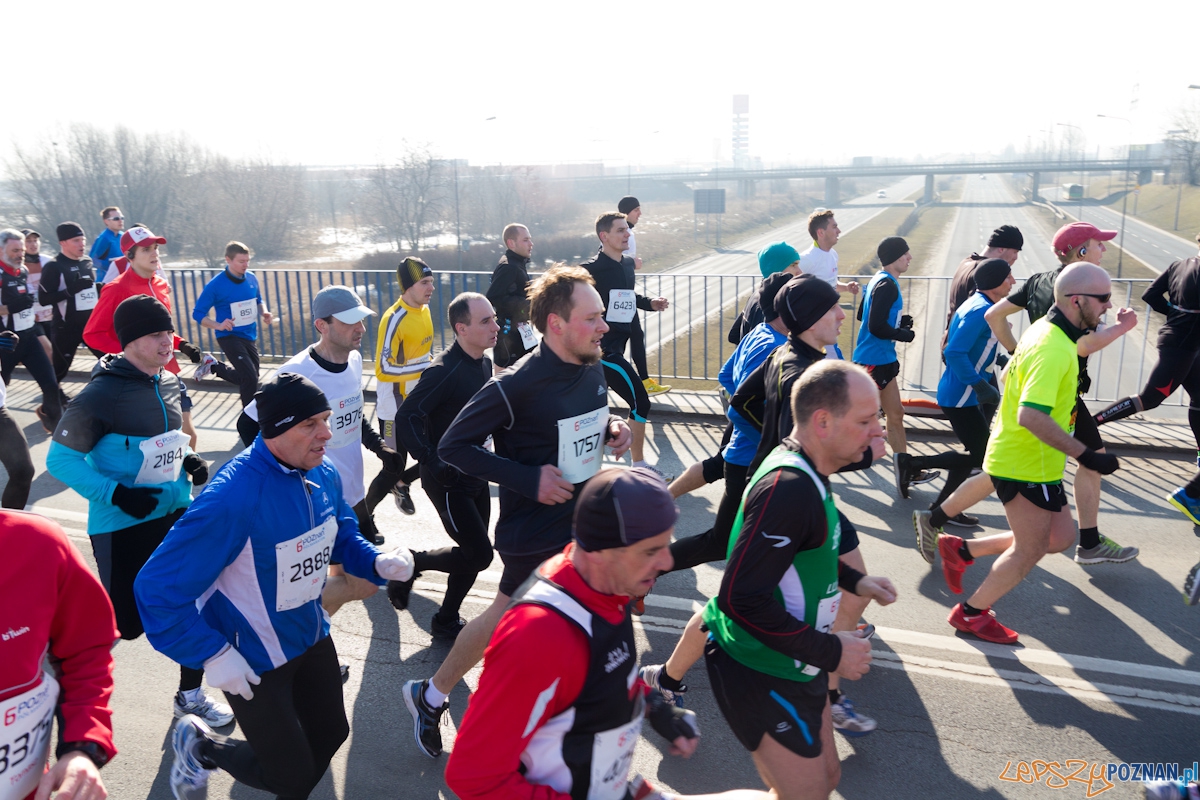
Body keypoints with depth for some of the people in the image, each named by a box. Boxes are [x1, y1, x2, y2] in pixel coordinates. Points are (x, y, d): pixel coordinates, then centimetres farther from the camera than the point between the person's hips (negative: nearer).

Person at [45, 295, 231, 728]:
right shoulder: (102, 393, -18)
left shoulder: (169, 383, 4)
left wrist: (188, 463, 0)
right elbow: (60, 458, -13)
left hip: (176, 512, 7)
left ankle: (191, 694, 30)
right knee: (126, 621, 4)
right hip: (123, 525, -6)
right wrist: (116, 494, -22)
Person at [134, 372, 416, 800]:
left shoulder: (324, 475, -10)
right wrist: (212, 655, -24)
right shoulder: (232, 498, -34)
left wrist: (377, 562, -13)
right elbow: (159, 587, -26)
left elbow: (341, 537, 7)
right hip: (252, 660, -6)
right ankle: (199, 745, 34)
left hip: (312, 636, 7)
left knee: (330, 736, 21)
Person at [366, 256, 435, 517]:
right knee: (394, 468, 0)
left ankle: (401, 484, 40)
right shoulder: (394, 319, -23)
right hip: (396, 409, -8)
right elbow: (384, 368, -26)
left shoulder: (424, 309, 3)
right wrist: (427, 367, -31)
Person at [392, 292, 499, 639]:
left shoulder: (483, 364, 4)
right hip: (448, 480, -8)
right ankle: (411, 563, 13)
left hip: (475, 474, 8)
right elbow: (406, 417, -24)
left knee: (473, 553, 13)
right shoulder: (444, 371, -22)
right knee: (479, 554, -9)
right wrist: (432, 463, -27)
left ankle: (447, 621, 30)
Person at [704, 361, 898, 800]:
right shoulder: (788, 487, -29)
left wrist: (853, 580, 10)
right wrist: (831, 652, -23)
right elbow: (741, 598, -31)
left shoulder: (804, 473, 3)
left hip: (791, 665, 10)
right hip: (762, 675, -10)